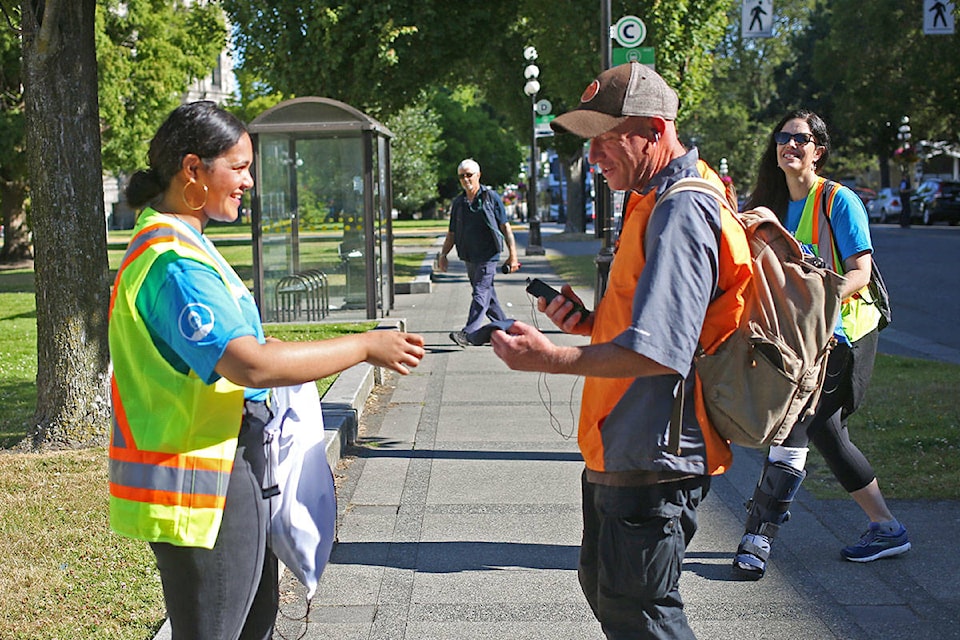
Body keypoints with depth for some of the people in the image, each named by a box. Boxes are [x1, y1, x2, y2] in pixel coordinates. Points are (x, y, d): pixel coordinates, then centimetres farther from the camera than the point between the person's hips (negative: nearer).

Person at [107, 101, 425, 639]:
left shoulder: (179, 245, 14)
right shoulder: (173, 261, -22)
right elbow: (252, 365, -31)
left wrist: (264, 348, 10)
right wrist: (365, 346, -23)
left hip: (228, 473, 11)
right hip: (199, 488, -11)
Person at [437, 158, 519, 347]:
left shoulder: (491, 198, -2)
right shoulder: (458, 203, 11)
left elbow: (505, 228, -3)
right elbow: (452, 233, 17)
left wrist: (513, 255, -8)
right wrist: (443, 254, 6)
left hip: (488, 256, -6)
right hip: (469, 258, 6)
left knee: (480, 294, -12)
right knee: (488, 295, 12)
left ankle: (469, 333, -18)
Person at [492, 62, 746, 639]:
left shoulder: (681, 209, -20)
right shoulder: (656, 201, 15)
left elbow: (660, 351, -28)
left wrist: (551, 358, -26)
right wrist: (589, 322, 4)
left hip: (653, 458, -11)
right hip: (623, 450, 11)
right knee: (604, 586, 22)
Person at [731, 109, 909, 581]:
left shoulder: (838, 201, -10)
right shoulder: (773, 205, 10)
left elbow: (859, 271, -16)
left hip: (841, 334, -7)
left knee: (794, 428, -11)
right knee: (826, 434, 9)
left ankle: (757, 538, -6)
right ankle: (886, 528, 22)